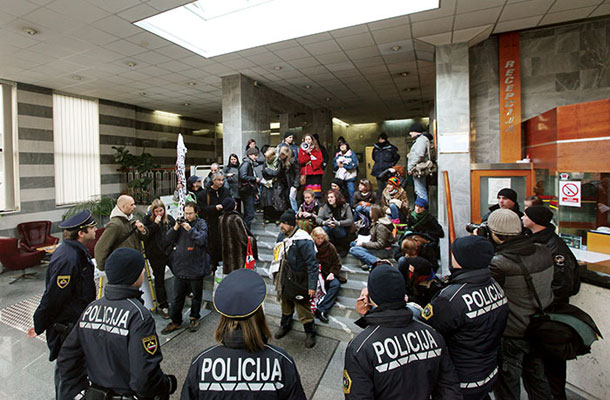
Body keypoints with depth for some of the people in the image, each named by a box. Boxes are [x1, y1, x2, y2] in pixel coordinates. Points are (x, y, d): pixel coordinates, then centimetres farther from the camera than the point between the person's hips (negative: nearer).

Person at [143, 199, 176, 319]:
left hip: (169, 252, 2)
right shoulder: (148, 219, -5)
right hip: (156, 256, -2)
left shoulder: (169, 218, 3)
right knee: (159, 279, 10)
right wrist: (155, 223, -22)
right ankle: (162, 306, 21)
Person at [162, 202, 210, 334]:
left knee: (196, 296, 14)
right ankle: (176, 321, 31)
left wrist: (190, 229, -25)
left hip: (196, 267, -3)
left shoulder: (201, 223, -5)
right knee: (177, 297, 14)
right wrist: (175, 228, -13)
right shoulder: (181, 222, 5)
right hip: (180, 267, 3)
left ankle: (194, 318, 34)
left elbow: (202, 240, -17)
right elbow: (168, 239, 2)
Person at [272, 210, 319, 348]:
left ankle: (310, 333, 30)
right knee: (285, 304, 25)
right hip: (283, 279, 7)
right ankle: (285, 325, 50)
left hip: (297, 281, -7)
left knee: (303, 308, 6)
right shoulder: (281, 235, 0)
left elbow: (312, 264, -23)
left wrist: (312, 286, -23)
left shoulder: (303, 240, -25)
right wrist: (276, 277, 18)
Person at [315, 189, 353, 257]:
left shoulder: (345, 206, -1)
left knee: (332, 227, -33)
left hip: (342, 231, -2)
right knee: (324, 228, -31)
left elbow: (350, 220, -11)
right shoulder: (325, 206, 4)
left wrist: (338, 223, -28)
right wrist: (324, 222, -28)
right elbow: (318, 219, -4)